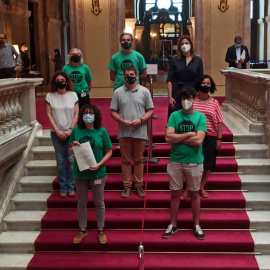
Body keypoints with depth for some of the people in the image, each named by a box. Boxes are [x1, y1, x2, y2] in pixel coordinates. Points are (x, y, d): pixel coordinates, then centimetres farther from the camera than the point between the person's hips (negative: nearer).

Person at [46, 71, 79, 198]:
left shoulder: (73, 95, 2)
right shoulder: (50, 96, 1)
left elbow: (76, 114, 1)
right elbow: (49, 115, 0)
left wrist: (70, 130, -9)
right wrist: (57, 131, -7)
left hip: (71, 132, 0)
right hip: (56, 133, 0)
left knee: (71, 160, -1)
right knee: (60, 161, 3)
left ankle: (70, 187, 8)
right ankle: (63, 188, 11)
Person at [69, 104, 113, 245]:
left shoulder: (102, 132, -7)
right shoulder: (76, 131, -2)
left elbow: (109, 151, -3)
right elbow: (70, 151, 7)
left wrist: (100, 164, -17)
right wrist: (73, 146, -16)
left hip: (98, 173, -2)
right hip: (80, 172, 2)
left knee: (99, 202, 11)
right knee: (82, 202, 14)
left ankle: (100, 231, 26)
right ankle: (82, 230, 29)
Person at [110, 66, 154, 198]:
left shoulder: (144, 91, 3)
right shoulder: (118, 92, 5)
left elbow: (150, 110, 3)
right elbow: (113, 111, 5)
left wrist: (140, 120, -14)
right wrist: (122, 121, -13)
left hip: (140, 132, 0)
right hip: (124, 132, 1)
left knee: (139, 160, 8)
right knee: (126, 160, 7)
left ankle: (139, 185, 19)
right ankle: (127, 186, 16)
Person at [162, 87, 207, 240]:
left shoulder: (201, 117, -4)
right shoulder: (175, 115, 0)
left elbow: (198, 140, -18)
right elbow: (168, 138, -13)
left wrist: (178, 138, -11)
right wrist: (188, 134, -15)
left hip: (194, 162, -1)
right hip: (175, 161, 1)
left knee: (194, 194, 11)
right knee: (175, 193, 10)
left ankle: (197, 226, 25)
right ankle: (173, 225, 24)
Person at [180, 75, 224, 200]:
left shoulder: (214, 102, 3)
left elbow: (219, 122, 5)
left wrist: (219, 138, 0)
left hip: (210, 138, 2)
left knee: (207, 165, 10)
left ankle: (202, 187, 26)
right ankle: (188, 189, 11)